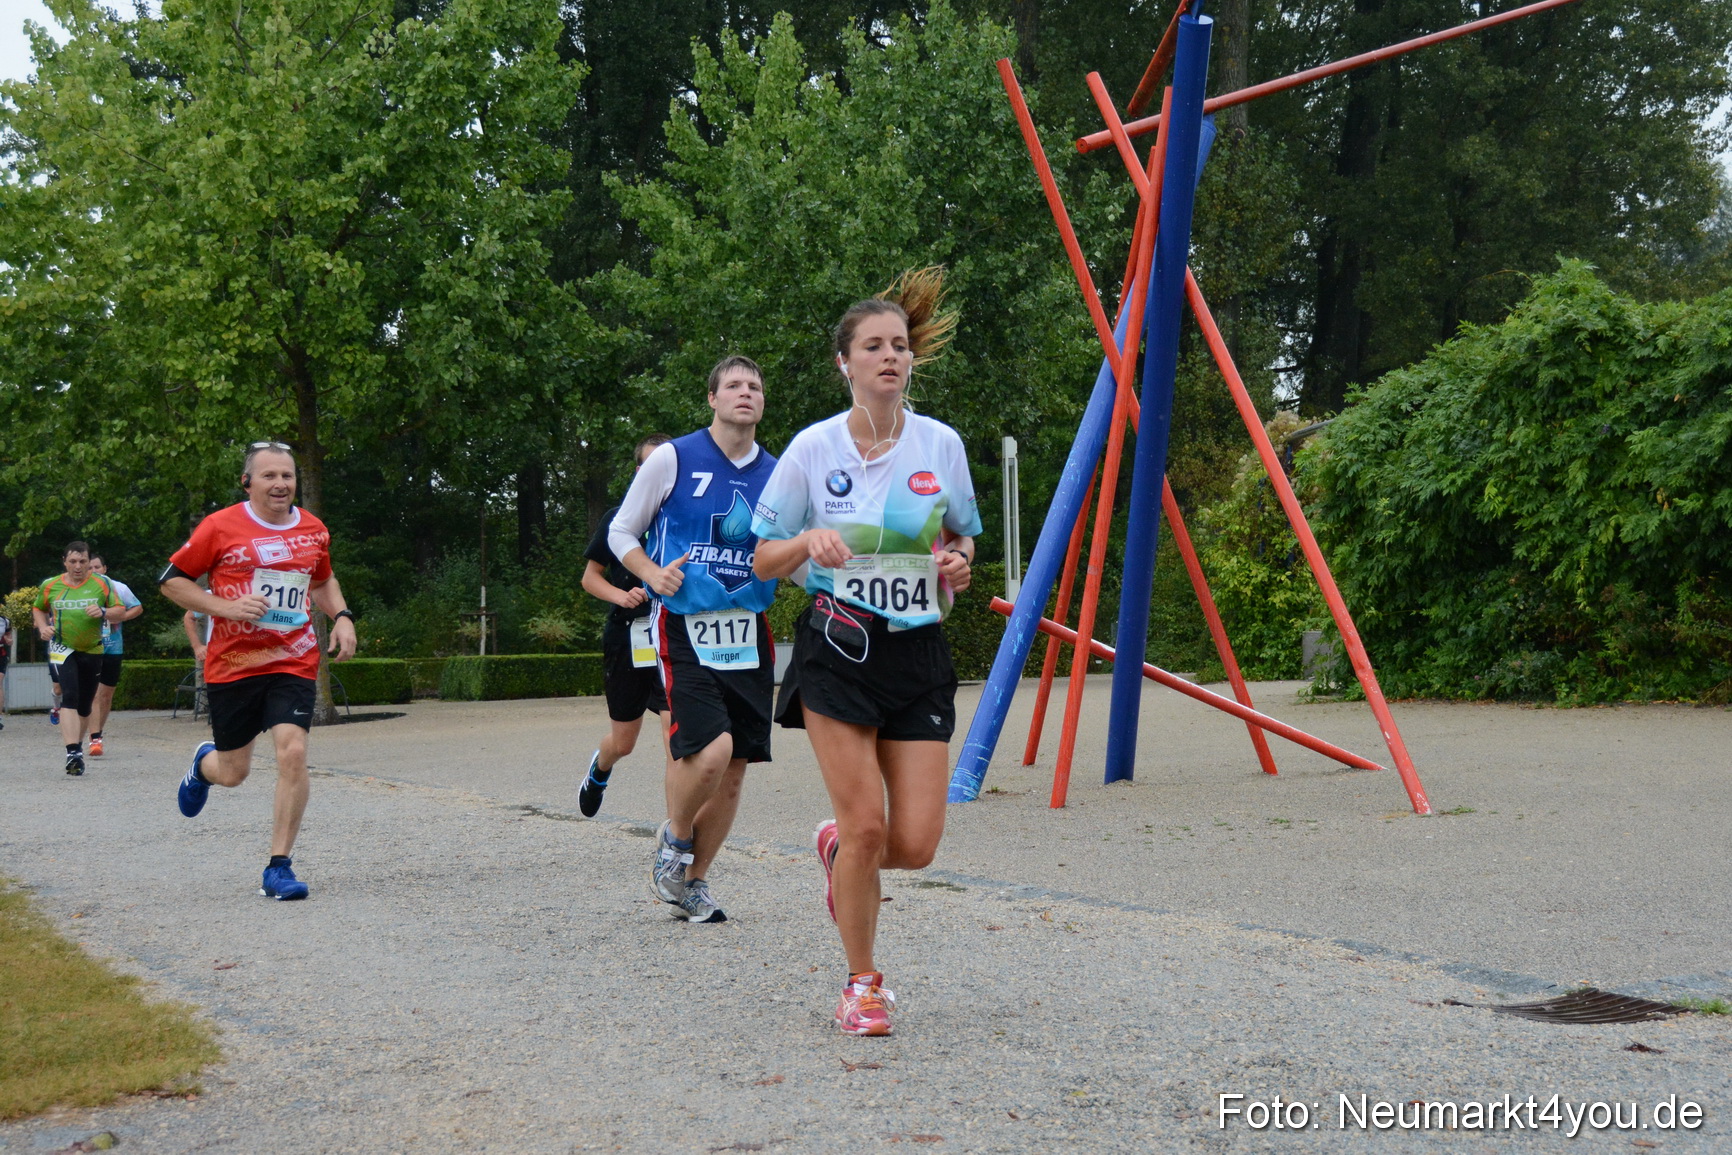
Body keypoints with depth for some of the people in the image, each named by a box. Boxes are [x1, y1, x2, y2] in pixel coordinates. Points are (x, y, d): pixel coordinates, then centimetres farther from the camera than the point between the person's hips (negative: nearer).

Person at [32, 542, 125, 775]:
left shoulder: (101, 584, 0)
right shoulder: (50, 586, 2)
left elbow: (119, 611, 1)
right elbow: (38, 609, 18)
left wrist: (104, 612, -19)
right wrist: (43, 627, -1)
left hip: (92, 651, 2)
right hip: (62, 649, -2)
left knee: (84, 707, 10)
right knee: (69, 697, -21)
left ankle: (77, 746, 32)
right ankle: (73, 753, -28)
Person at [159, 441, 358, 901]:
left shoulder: (313, 530, 7)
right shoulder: (221, 527, -5)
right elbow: (171, 581, 0)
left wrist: (342, 616, 7)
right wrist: (224, 607, -15)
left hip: (293, 663, 2)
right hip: (231, 665, -2)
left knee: (293, 752, -17)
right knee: (233, 772, 8)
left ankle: (279, 868, -6)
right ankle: (204, 763, 49)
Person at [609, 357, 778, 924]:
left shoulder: (776, 474, 11)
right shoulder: (673, 459, 0)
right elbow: (621, 532, 7)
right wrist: (652, 574, -10)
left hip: (749, 632, 5)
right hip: (685, 627, -5)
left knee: (734, 769, 5)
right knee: (710, 749, -20)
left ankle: (693, 880, 23)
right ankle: (674, 837, 10)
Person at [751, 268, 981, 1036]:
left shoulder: (941, 445, 3)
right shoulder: (812, 448, -3)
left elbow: (964, 537, 17)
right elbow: (764, 561, 3)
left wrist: (958, 563, -6)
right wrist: (810, 541, -18)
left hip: (918, 653, 3)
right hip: (838, 649, -2)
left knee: (915, 844, -4)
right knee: (867, 825, -9)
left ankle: (837, 848, 32)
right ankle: (862, 984, 14)